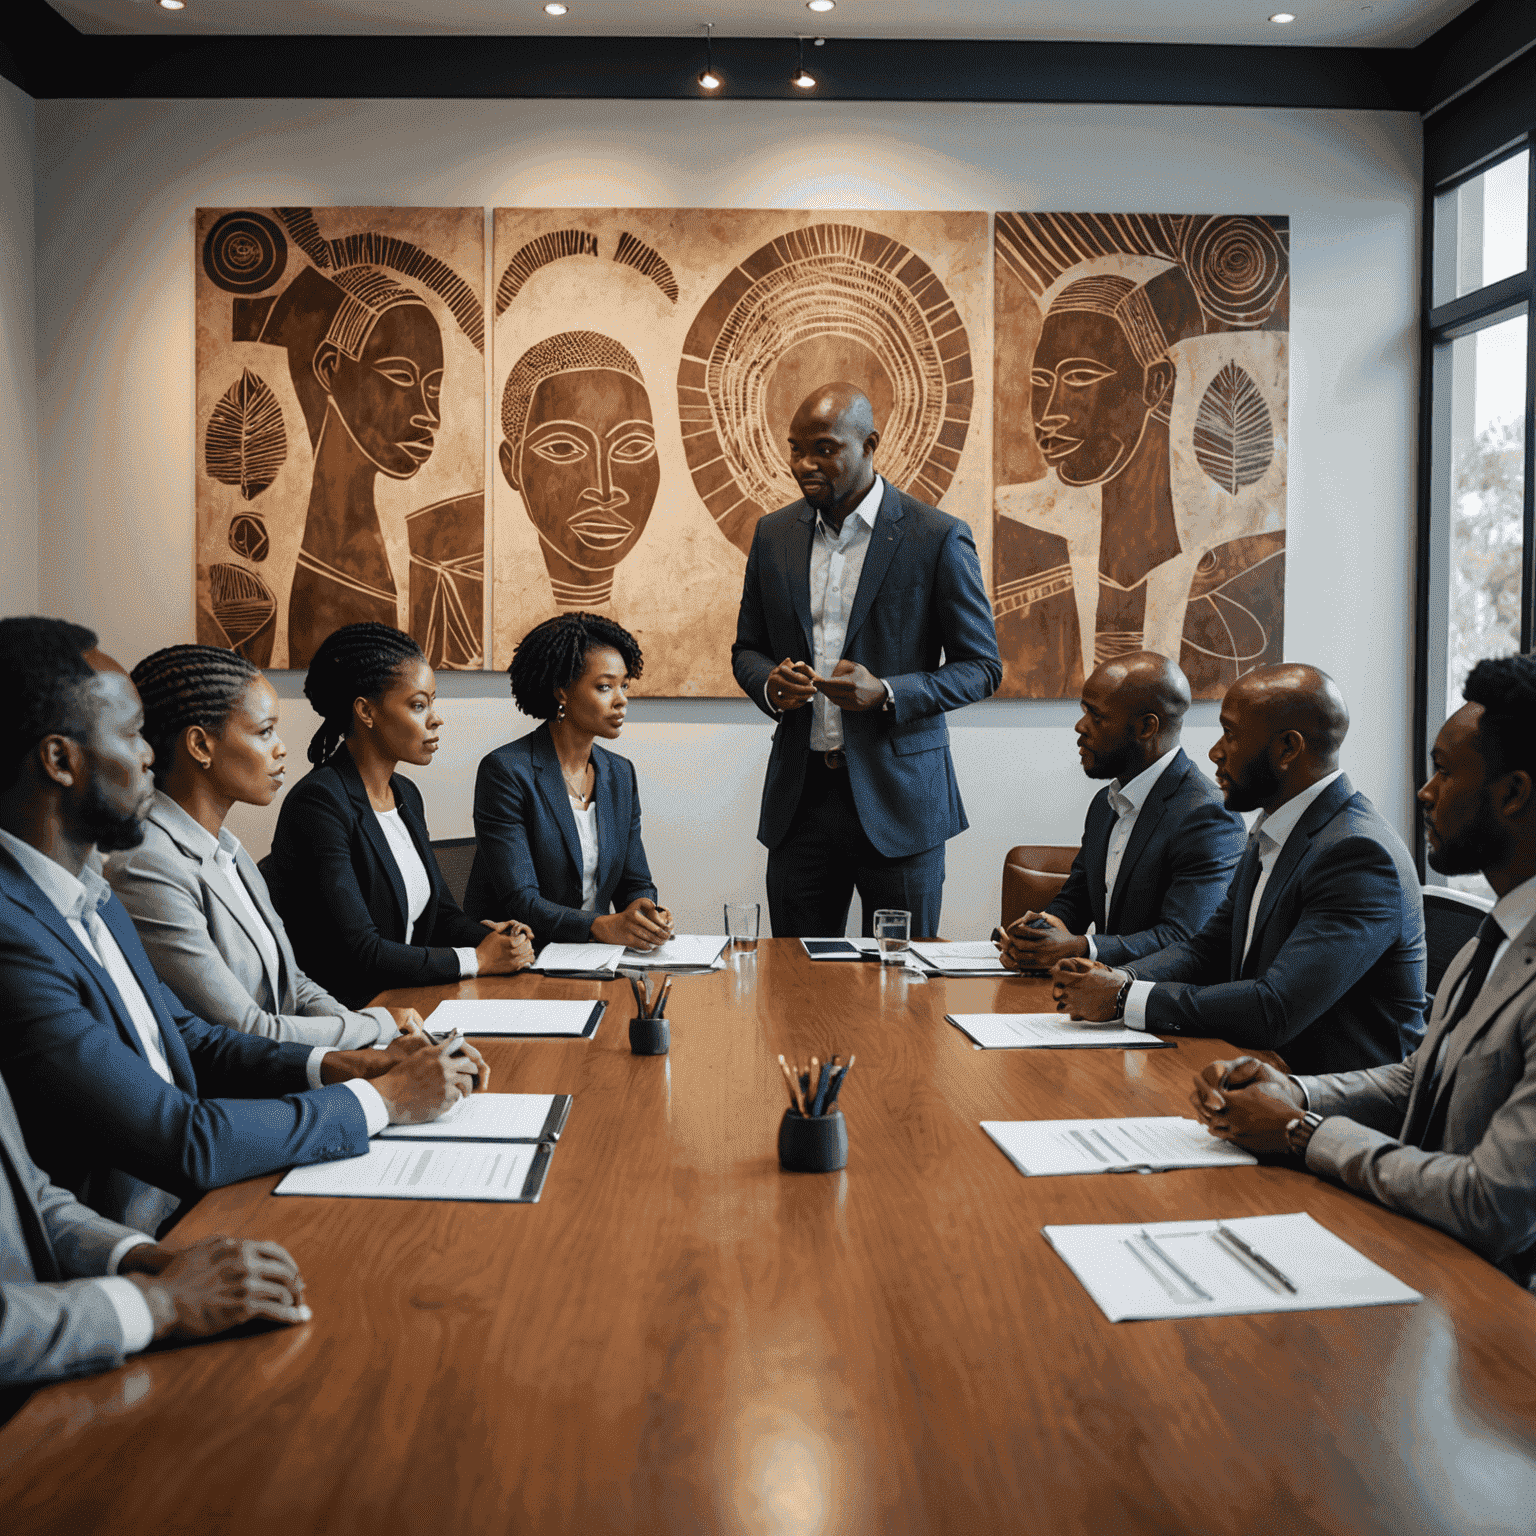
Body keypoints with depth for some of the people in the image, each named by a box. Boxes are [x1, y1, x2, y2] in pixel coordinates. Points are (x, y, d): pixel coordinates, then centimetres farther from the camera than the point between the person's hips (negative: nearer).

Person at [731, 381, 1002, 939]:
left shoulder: (938, 538, -6)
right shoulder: (774, 533, 7)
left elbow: (982, 666, -3)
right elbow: (747, 648, 17)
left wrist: (886, 694, -19)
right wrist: (769, 684, -7)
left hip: (898, 796, -3)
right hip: (800, 796, 4)